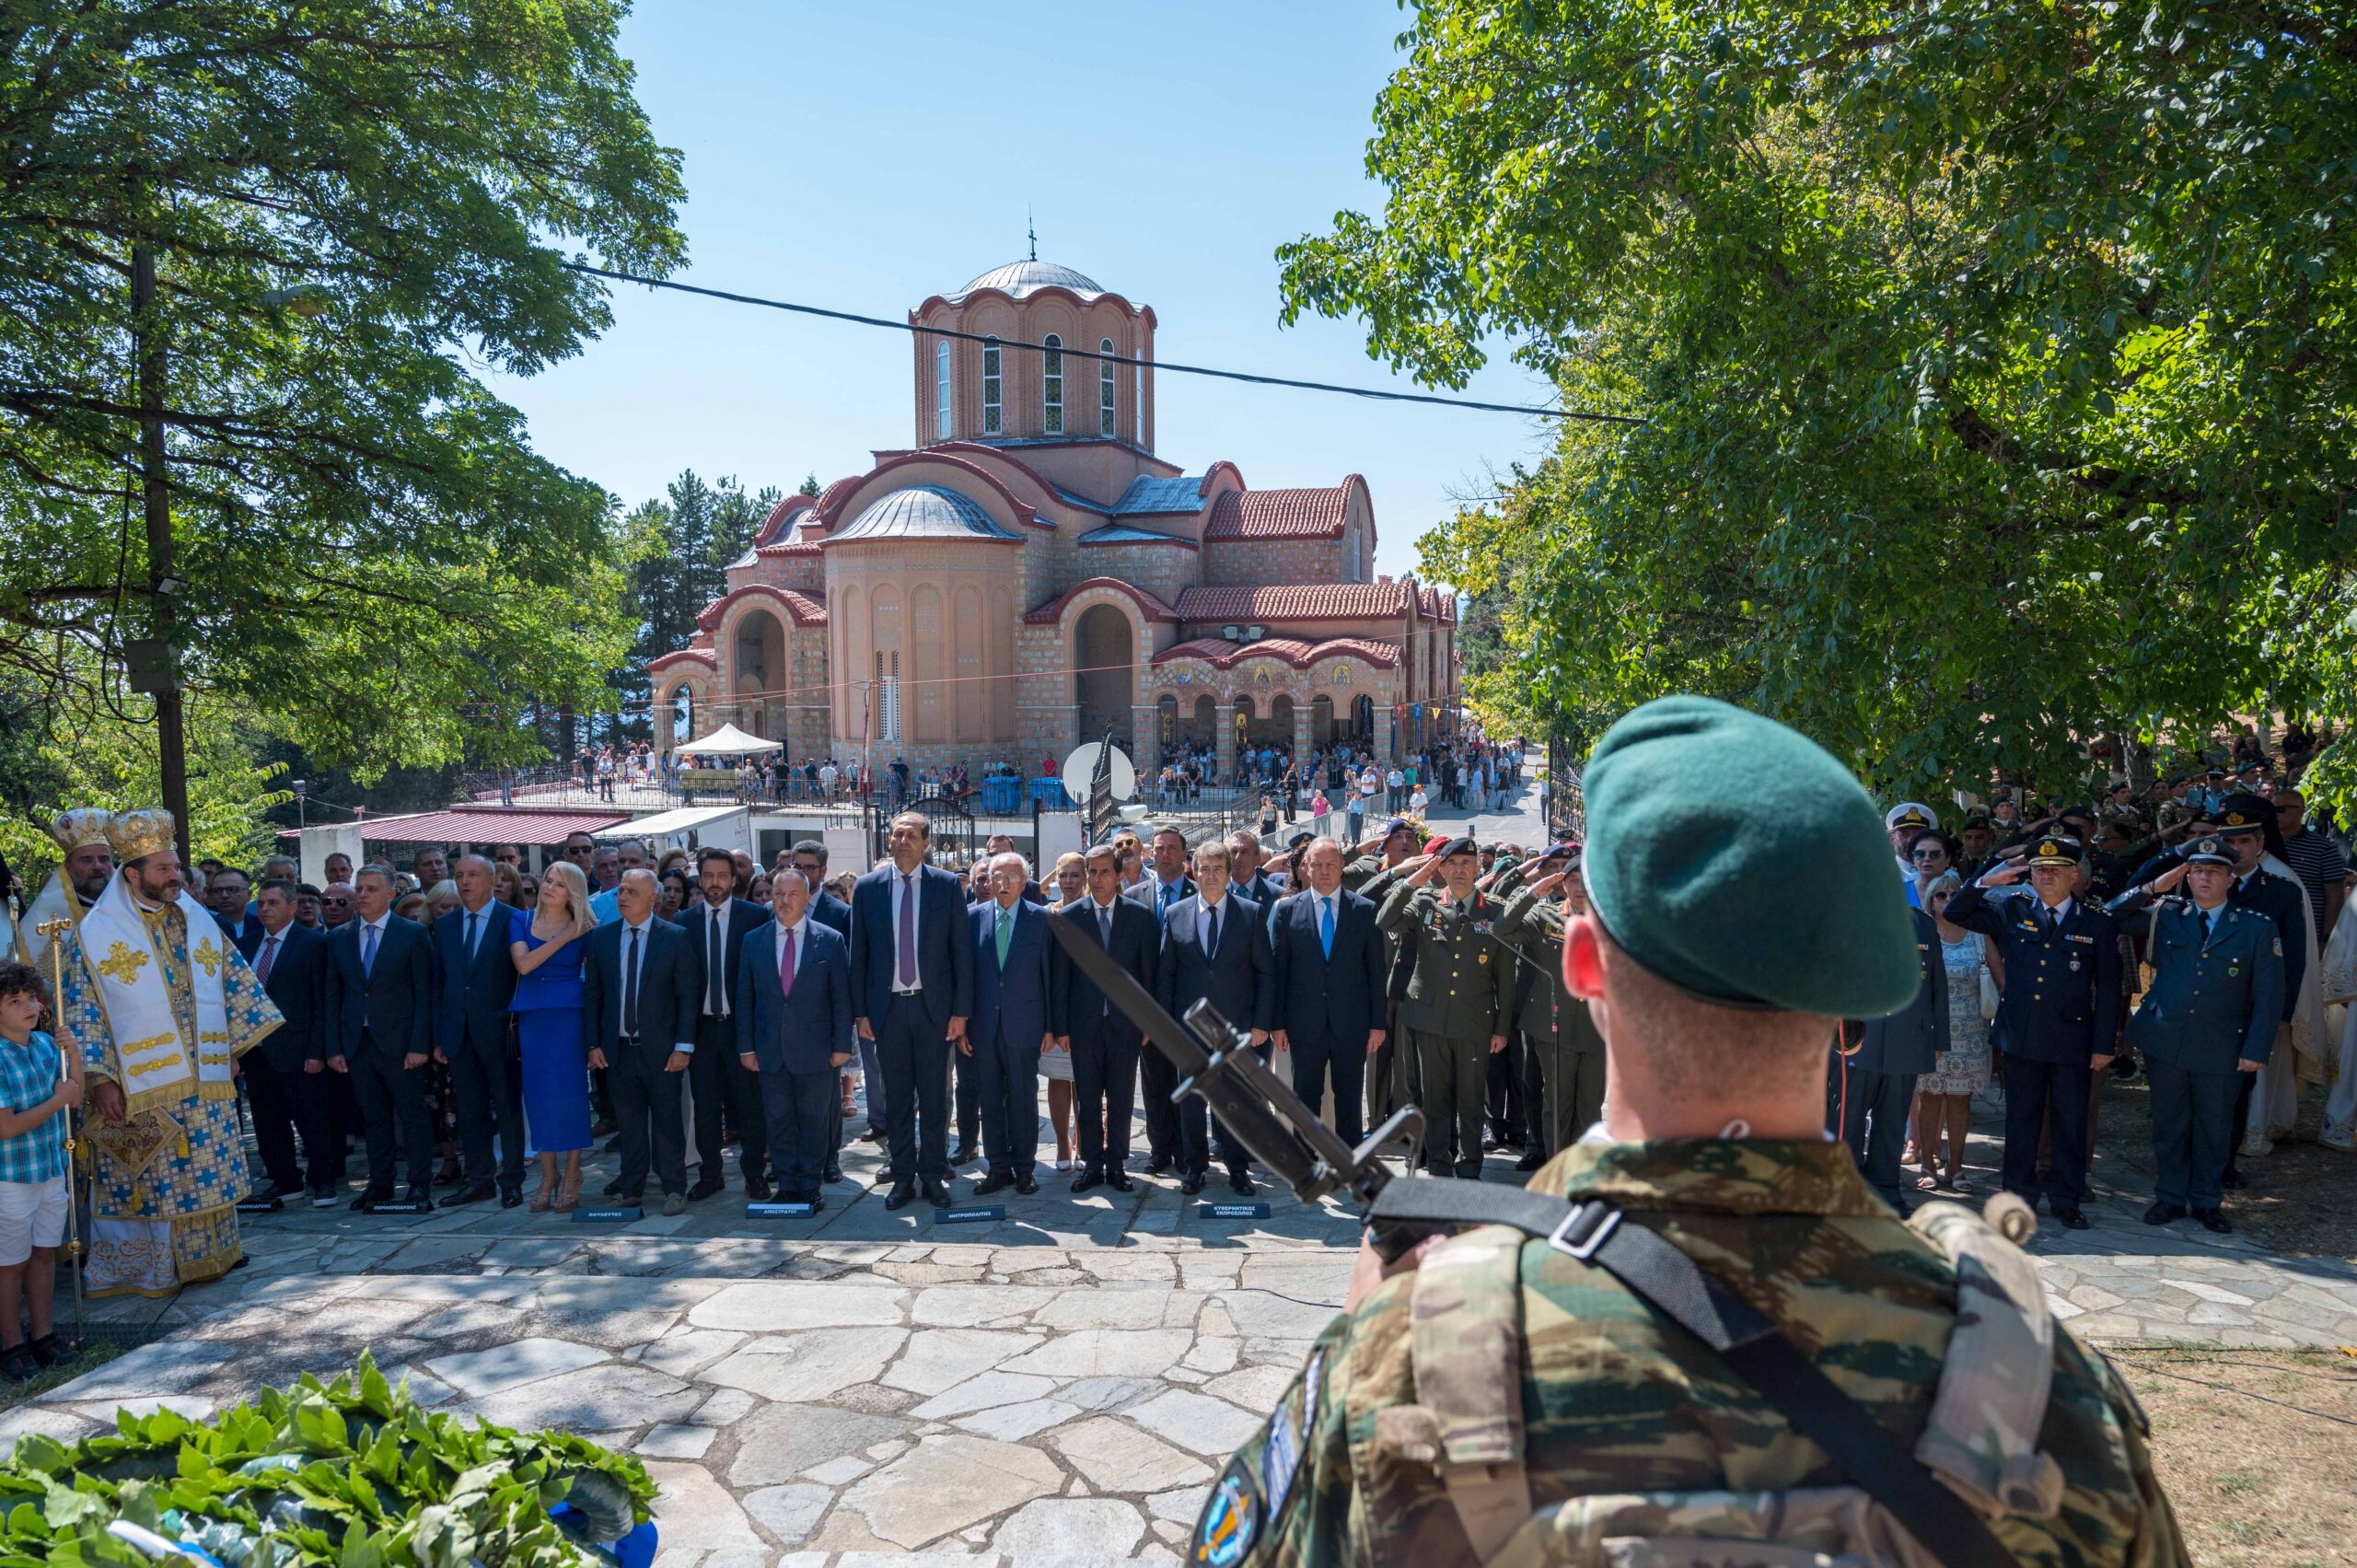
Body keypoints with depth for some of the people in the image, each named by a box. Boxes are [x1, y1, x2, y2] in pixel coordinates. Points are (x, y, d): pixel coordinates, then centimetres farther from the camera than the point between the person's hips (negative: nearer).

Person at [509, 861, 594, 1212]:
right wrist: (565, 937, -12)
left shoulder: (584, 929, 0)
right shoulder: (521, 919, 6)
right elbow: (523, 963, -9)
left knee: (570, 1090, -1)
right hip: (531, 1015, 2)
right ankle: (547, 1175, 15)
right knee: (538, 1093, 5)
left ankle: (572, 1174, 9)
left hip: (569, 1015, -2)